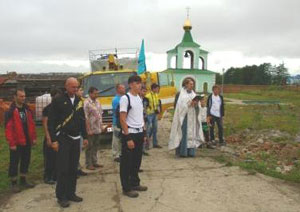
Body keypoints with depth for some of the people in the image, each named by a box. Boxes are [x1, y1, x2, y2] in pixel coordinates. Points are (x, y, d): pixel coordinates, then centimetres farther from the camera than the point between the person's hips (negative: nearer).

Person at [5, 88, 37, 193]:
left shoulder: (27, 109, 8)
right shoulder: (10, 111, -12)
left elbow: (31, 124, 11)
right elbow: (8, 128, -15)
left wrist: (34, 137, 7)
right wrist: (11, 143, -18)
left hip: (27, 141, 6)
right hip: (16, 142, -6)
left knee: (26, 161, 15)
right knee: (14, 163, 4)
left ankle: (23, 180, 29)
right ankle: (14, 183, 17)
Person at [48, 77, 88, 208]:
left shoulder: (79, 101, 10)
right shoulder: (58, 101, -7)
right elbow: (51, 122, -9)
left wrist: (85, 137, 14)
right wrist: (54, 140, -13)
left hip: (76, 139, 5)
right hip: (63, 139, -5)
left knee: (73, 168, 10)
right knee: (63, 169, -2)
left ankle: (71, 193, 21)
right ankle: (61, 196, 10)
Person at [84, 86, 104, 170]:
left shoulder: (97, 102, 11)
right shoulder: (87, 103, -12)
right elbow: (86, 118, -16)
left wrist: (101, 126, 13)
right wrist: (89, 129, -18)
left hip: (98, 129, 7)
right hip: (91, 129, -7)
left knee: (96, 146, 14)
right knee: (90, 147, 2)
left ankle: (94, 162, 24)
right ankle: (88, 164, 11)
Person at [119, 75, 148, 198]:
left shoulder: (139, 98, 11)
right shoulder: (125, 98, -13)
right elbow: (122, 119, -16)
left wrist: (144, 133, 13)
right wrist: (128, 138, -18)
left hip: (139, 133, 8)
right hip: (130, 133, -8)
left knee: (137, 160, 16)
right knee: (127, 162, 3)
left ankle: (135, 183, 30)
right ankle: (126, 188, 13)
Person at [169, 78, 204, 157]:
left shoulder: (193, 94, 15)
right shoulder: (181, 94, -2)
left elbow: (197, 105, 11)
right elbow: (181, 104, -11)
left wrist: (196, 103, -10)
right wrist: (189, 103, -17)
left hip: (192, 117, 6)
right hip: (184, 116, -6)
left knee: (192, 133, 4)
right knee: (183, 133, -7)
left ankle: (190, 151, 9)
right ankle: (182, 151, -1)